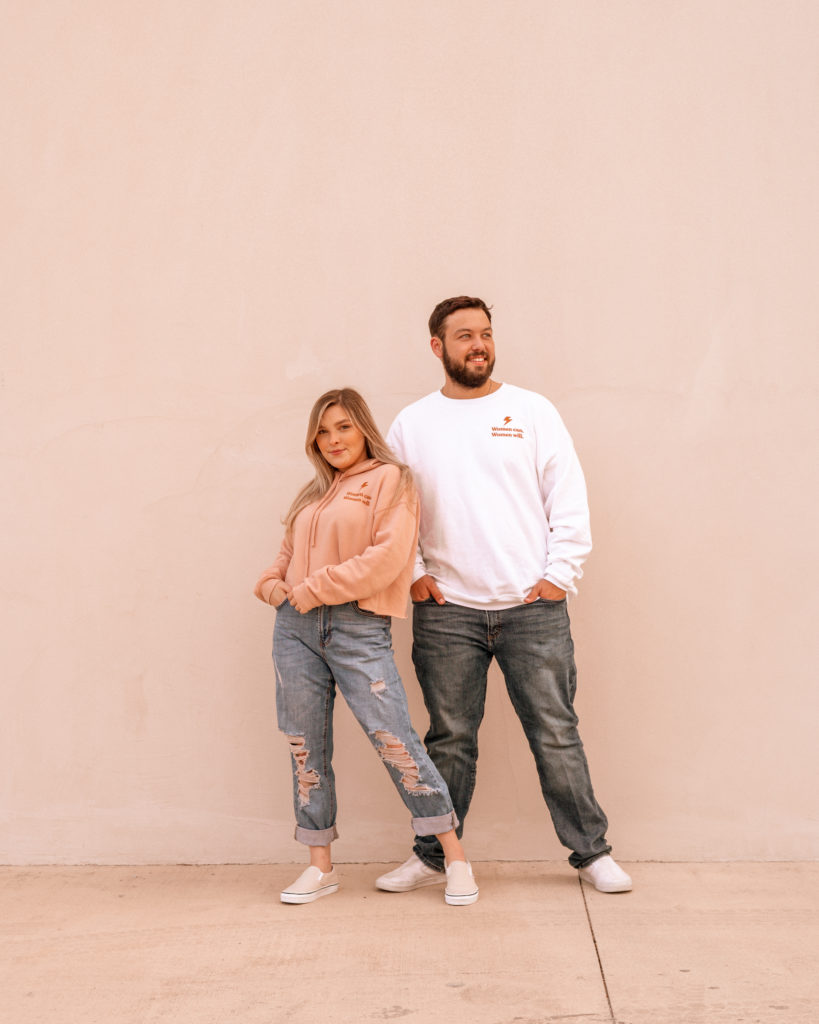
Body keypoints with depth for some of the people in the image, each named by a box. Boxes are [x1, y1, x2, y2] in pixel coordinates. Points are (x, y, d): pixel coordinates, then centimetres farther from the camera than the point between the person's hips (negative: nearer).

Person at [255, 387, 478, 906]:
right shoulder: (313, 494, 20)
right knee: (306, 746, 8)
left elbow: (388, 555, -12)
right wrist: (272, 583, 5)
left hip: (359, 628, -6)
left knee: (395, 740, -9)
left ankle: (456, 857, 3)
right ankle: (321, 865, 19)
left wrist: (317, 587, -12)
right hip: (296, 627, 6)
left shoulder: (390, 479, 0)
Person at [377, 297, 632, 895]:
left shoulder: (533, 412, 5)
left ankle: (591, 851, 17)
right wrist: (411, 572, 0)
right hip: (446, 610, 1)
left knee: (556, 734, 4)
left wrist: (561, 574, -4)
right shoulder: (411, 425, 9)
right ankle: (433, 855, 22)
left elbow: (570, 500, 4)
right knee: (450, 740, 9)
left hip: (533, 607, -1)